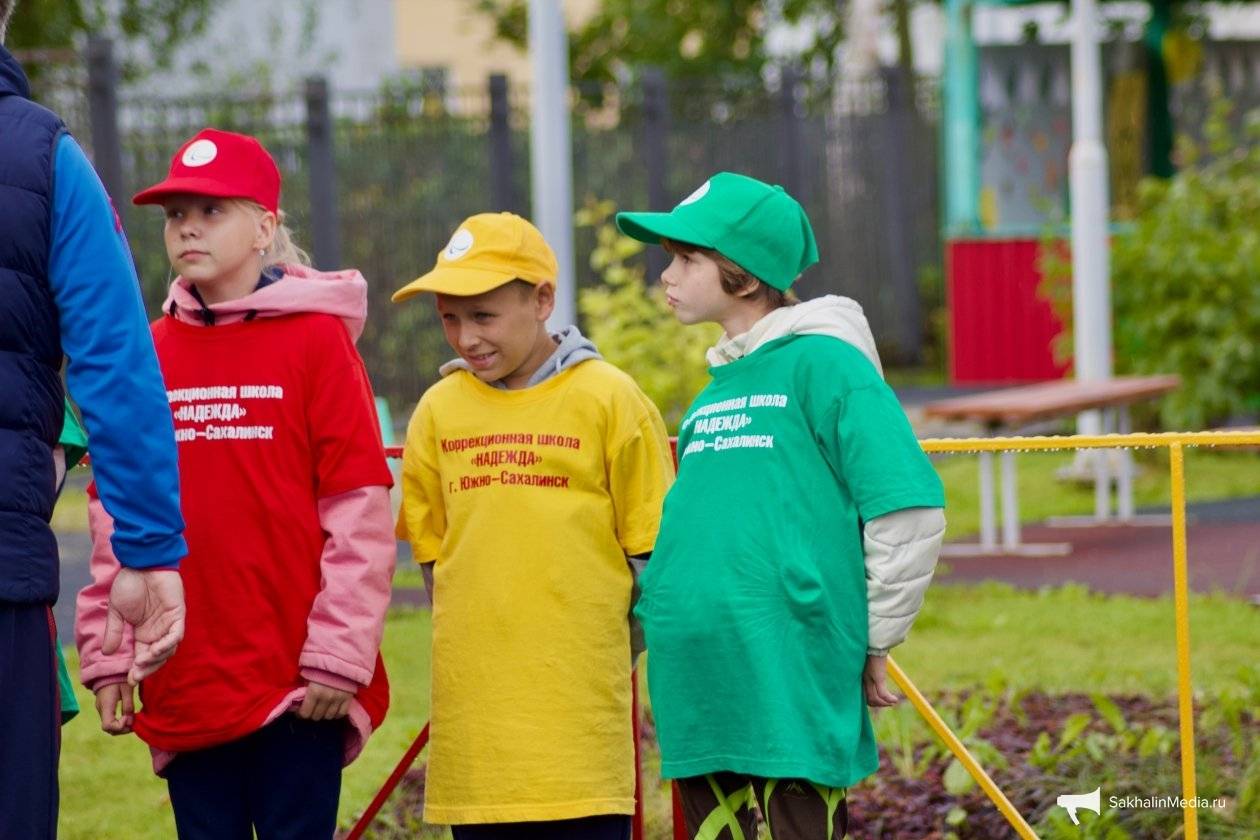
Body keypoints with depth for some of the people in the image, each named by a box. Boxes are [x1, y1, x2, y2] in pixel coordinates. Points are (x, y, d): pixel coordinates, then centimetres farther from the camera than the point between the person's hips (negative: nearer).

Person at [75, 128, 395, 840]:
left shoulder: (317, 339, -3)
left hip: (297, 689, -4)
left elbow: (360, 510, -6)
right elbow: (114, 515, 12)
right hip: (185, 687, 4)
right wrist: (106, 654, 8)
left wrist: (337, 654, -10)